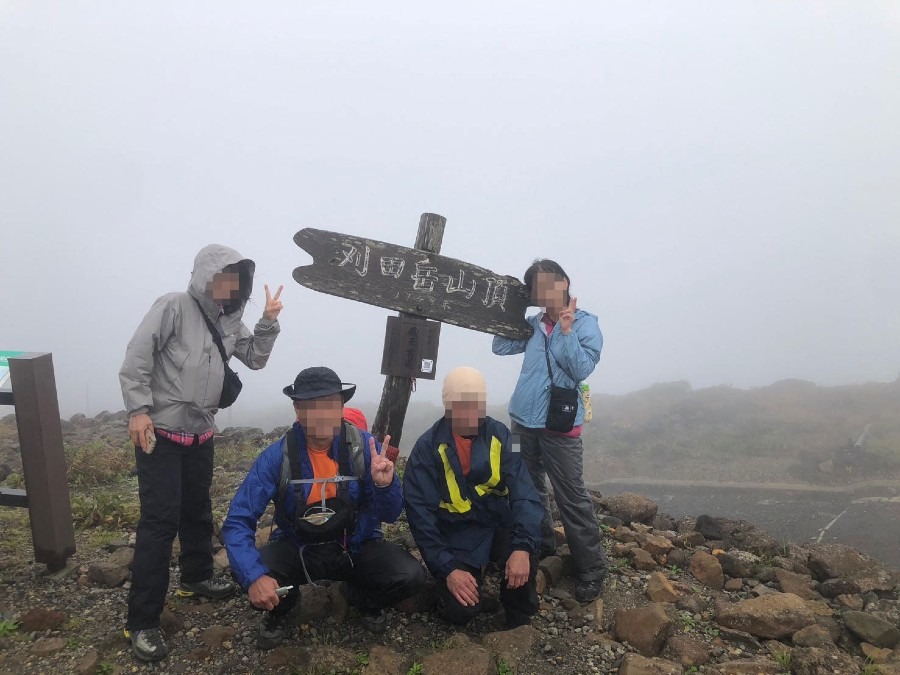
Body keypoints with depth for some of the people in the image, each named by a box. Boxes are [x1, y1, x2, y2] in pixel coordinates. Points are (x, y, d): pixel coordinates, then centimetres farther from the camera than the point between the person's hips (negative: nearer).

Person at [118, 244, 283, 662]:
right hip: (160, 433, -7)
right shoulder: (174, 307, -12)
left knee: (198, 511, 19)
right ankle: (141, 623, -1)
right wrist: (139, 410, -21)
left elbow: (255, 358, 12)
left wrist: (269, 322, -2)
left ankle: (196, 577, 41)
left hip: (201, 435, 7)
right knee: (159, 520, -9)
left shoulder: (229, 321, 9)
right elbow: (135, 360, -15)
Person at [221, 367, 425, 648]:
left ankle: (364, 599, 13)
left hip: (356, 548, 1)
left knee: (411, 576, -24)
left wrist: (384, 485, -33)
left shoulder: (364, 447, -16)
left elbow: (389, 516, -9)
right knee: (247, 571, -29)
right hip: (297, 549, 0)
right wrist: (254, 575, -37)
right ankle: (281, 607, 9)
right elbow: (238, 521, -19)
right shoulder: (277, 456, -18)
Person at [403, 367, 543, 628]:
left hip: (499, 525, 1)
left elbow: (524, 493, -16)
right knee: (460, 610, -20)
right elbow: (420, 513, -13)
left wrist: (523, 546, -32)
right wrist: (447, 568, -21)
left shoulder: (499, 436, -8)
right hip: (457, 536, -1)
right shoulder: (428, 447, -13)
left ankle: (520, 622, 0)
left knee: (523, 553, -31)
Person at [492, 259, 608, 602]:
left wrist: (566, 330, -21)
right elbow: (500, 347, 9)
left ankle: (591, 568, 8)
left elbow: (581, 369, -16)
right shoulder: (533, 324, 8)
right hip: (523, 419, 6)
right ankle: (541, 545, 36)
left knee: (572, 497, -4)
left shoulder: (585, 323, -6)